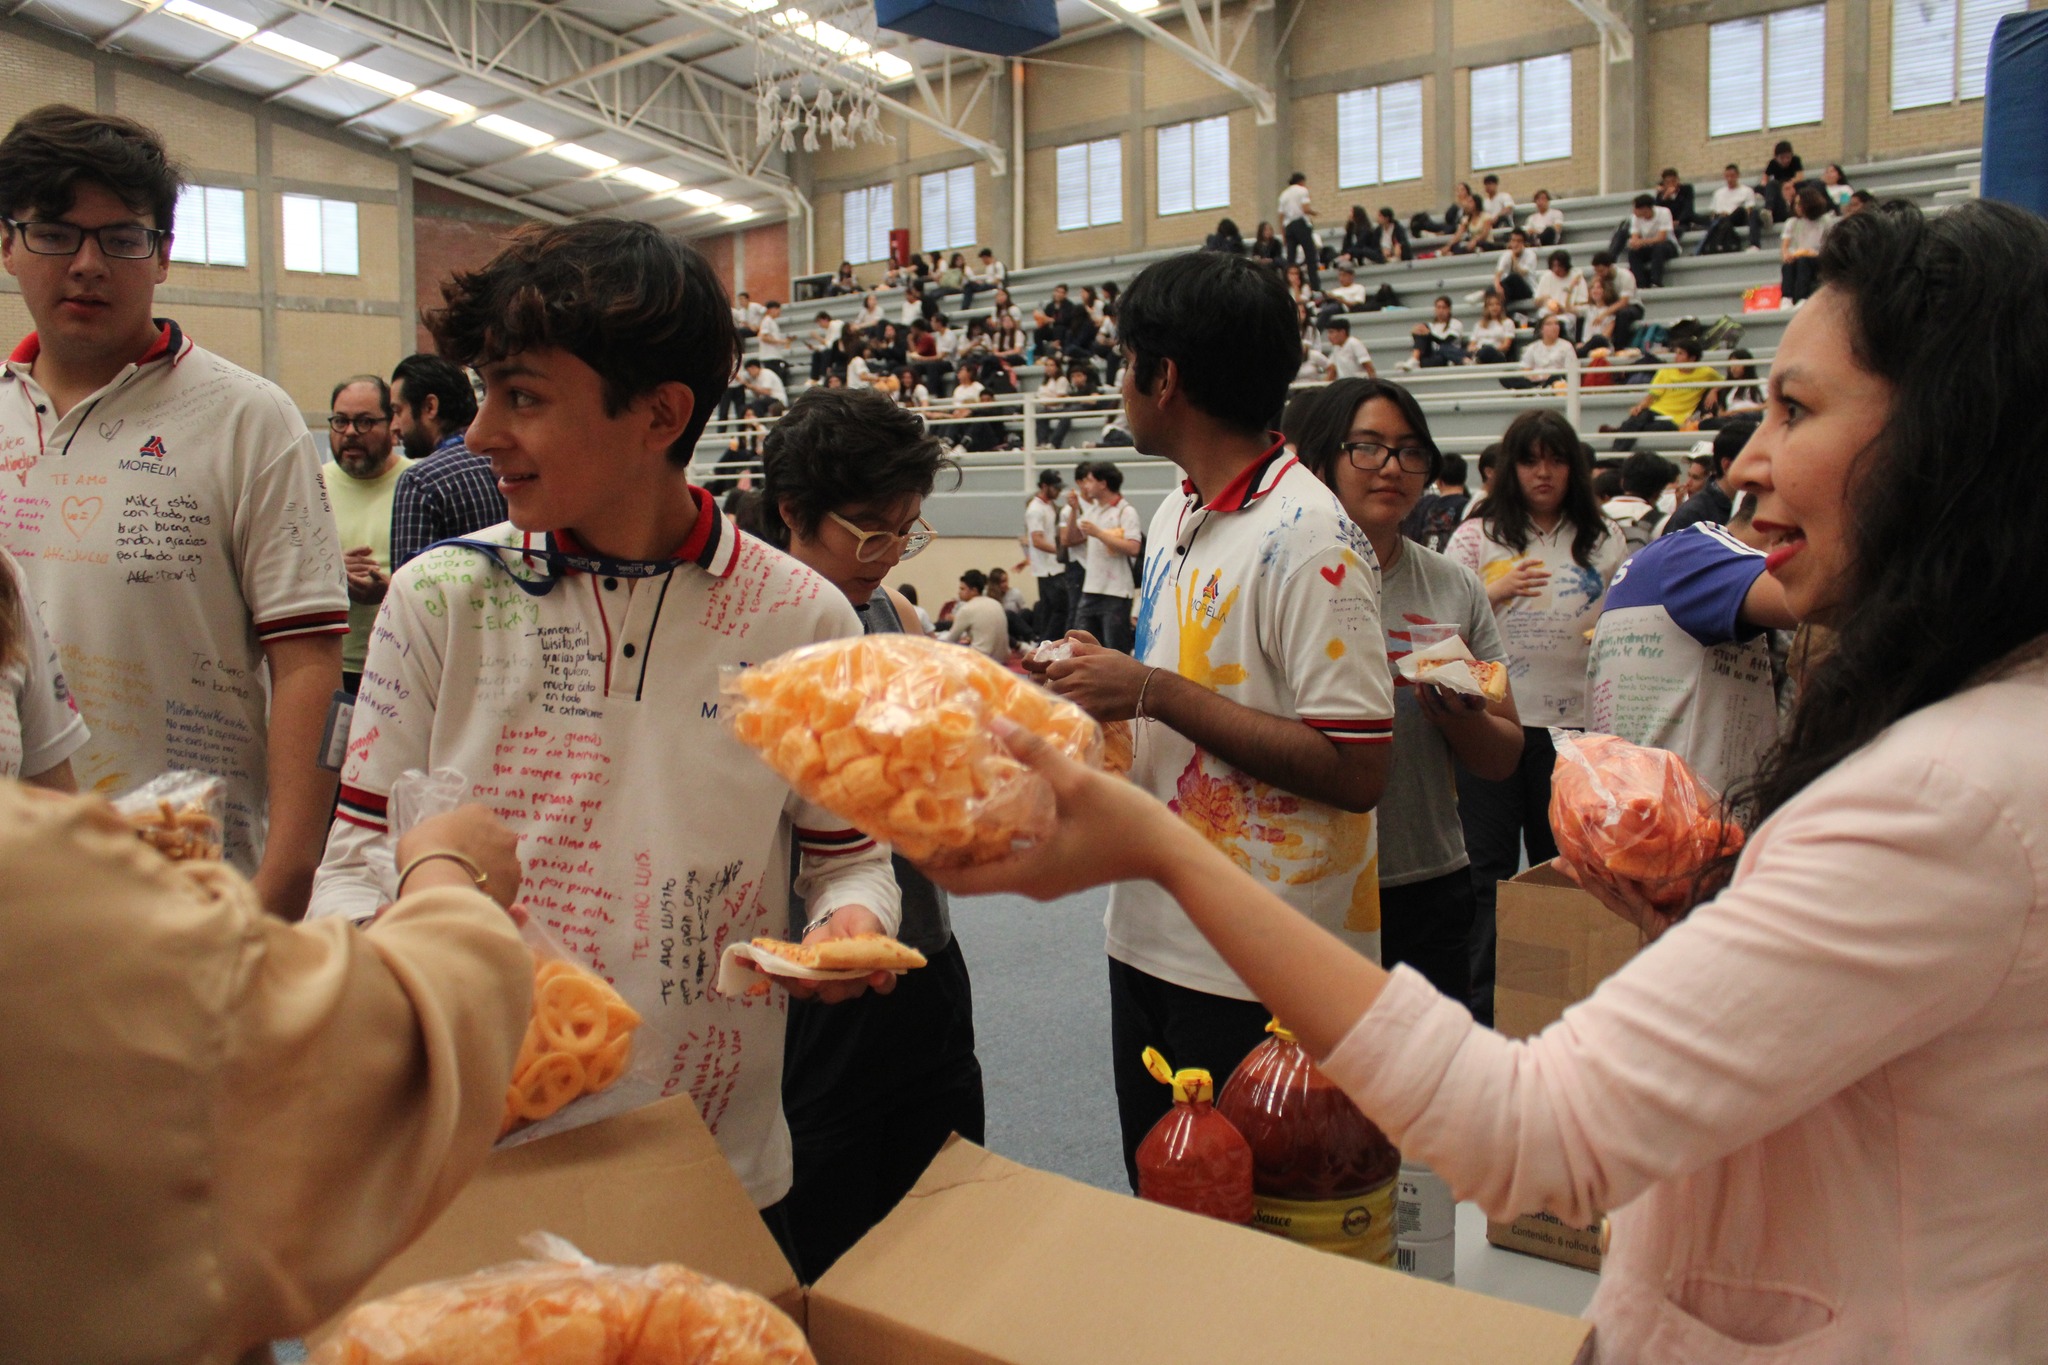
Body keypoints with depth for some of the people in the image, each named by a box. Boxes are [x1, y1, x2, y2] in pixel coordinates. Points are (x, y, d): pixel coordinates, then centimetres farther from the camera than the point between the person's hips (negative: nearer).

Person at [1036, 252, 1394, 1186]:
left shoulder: (1308, 536, -18)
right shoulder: (1175, 517, 11)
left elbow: (1356, 772, -23)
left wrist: (1153, 693, -22)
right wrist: (1097, 690, 2)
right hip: (1152, 933, 8)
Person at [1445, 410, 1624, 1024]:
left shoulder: (1604, 538, 9)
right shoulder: (1478, 535, 3)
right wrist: (1497, 591, -15)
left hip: (1572, 719, 2)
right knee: (1487, 865, 2)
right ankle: (1477, 1003, 10)